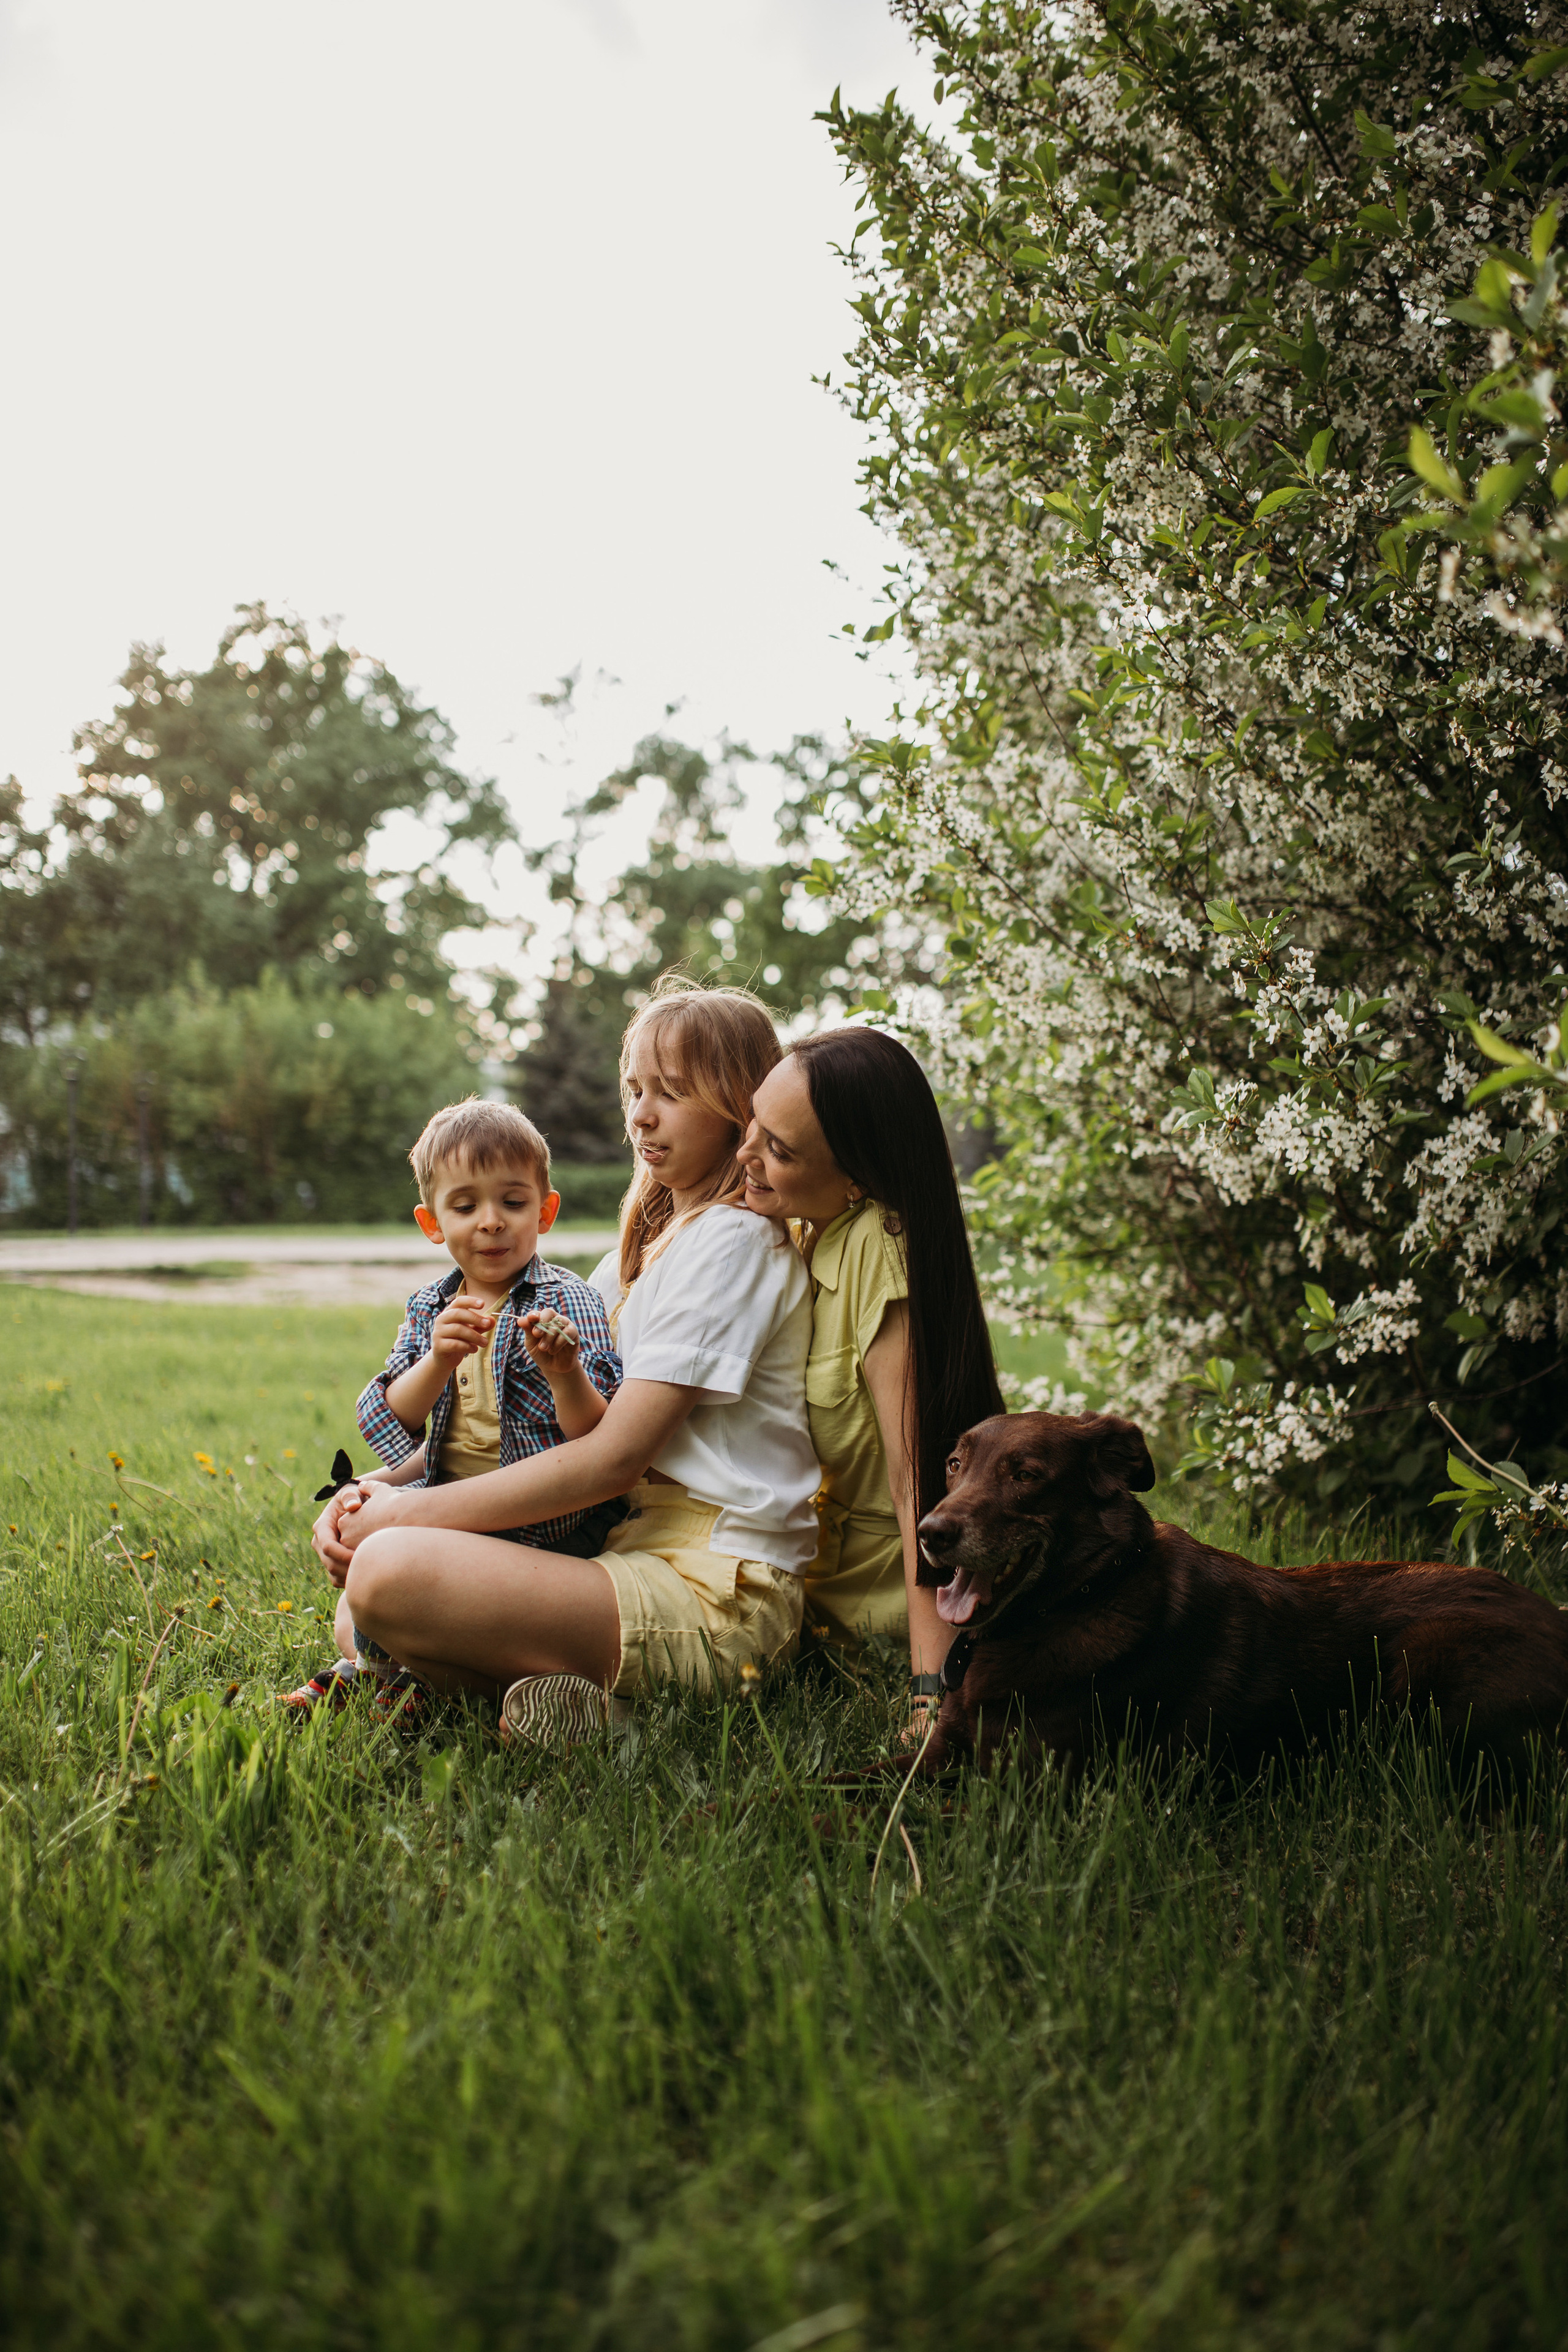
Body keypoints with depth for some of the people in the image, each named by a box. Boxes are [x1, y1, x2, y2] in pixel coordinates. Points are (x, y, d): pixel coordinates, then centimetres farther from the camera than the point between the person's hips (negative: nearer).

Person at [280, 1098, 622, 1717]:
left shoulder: (568, 1301, -10)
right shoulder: (428, 1309, 7)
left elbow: (595, 1439, -19)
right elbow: (386, 1422, -4)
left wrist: (564, 1372, -40)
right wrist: (437, 1360, -23)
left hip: (542, 1521, -7)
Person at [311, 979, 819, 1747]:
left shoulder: (734, 1242, -9)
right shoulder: (650, 1243, 21)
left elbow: (612, 1457, -16)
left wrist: (411, 1511, -12)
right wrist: (382, 1490, 2)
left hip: (714, 1595, -10)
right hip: (643, 1550, 10)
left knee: (389, 1576, -28)